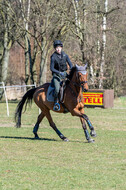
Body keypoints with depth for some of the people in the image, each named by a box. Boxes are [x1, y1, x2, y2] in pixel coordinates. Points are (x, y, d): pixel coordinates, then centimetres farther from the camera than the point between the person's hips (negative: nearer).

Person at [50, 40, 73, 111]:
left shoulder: (65, 55, 4)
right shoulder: (53, 57, -8)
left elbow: (70, 64, 8)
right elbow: (52, 68, -8)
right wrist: (59, 72, -21)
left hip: (64, 74, 5)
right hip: (56, 75, -5)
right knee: (57, 89, -25)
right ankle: (56, 103, -9)